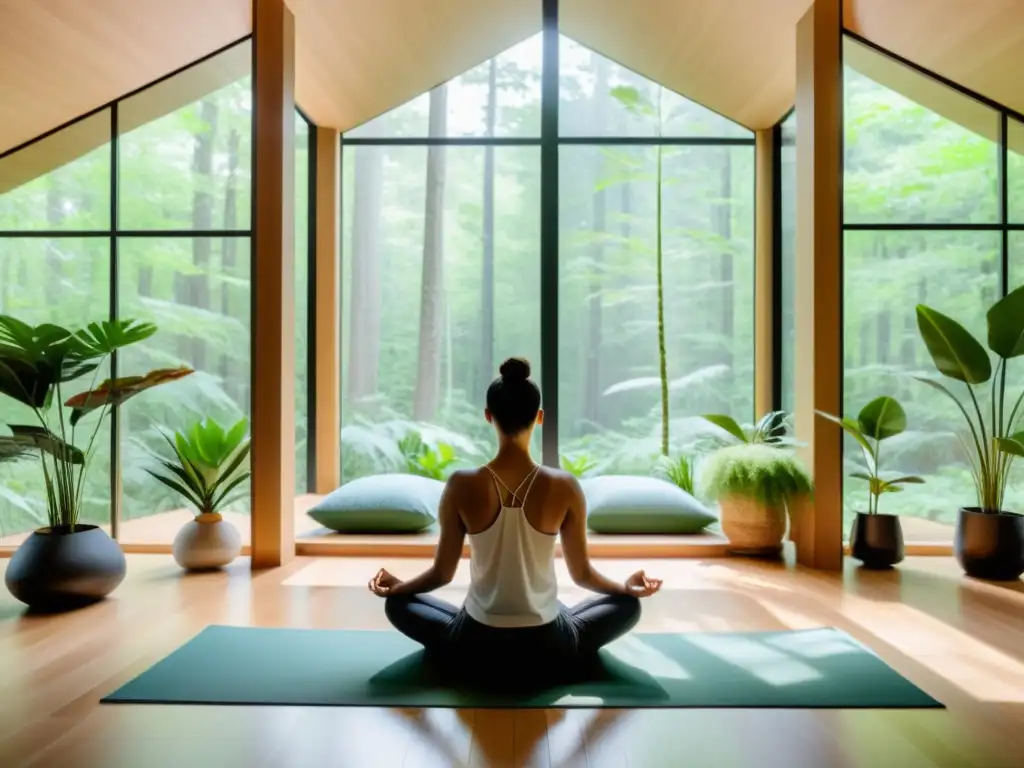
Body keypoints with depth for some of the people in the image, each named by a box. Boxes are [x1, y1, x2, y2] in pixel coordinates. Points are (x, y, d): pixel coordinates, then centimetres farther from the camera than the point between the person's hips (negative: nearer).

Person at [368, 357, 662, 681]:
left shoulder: (462, 486, -15)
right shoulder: (564, 487, -15)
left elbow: (442, 573, -5)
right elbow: (582, 573, -4)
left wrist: (395, 586, 15)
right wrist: (627, 586, 17)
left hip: (476, 643, 0)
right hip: (548, 645, 0)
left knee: (397, 603, 25)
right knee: (628, 604, 24)